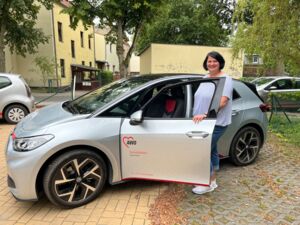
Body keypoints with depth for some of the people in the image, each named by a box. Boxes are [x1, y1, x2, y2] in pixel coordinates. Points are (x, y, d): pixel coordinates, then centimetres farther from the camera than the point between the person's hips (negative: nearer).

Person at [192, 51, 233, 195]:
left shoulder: (225, 79, -11)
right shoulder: (205, 78, 13)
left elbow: (222, 102, -21)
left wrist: (205, 115, -27)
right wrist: (197, 115, 12)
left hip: (216, 123, -8)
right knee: (211, 151, 15)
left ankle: (208, 184, 9)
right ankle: (212, 181, 28)